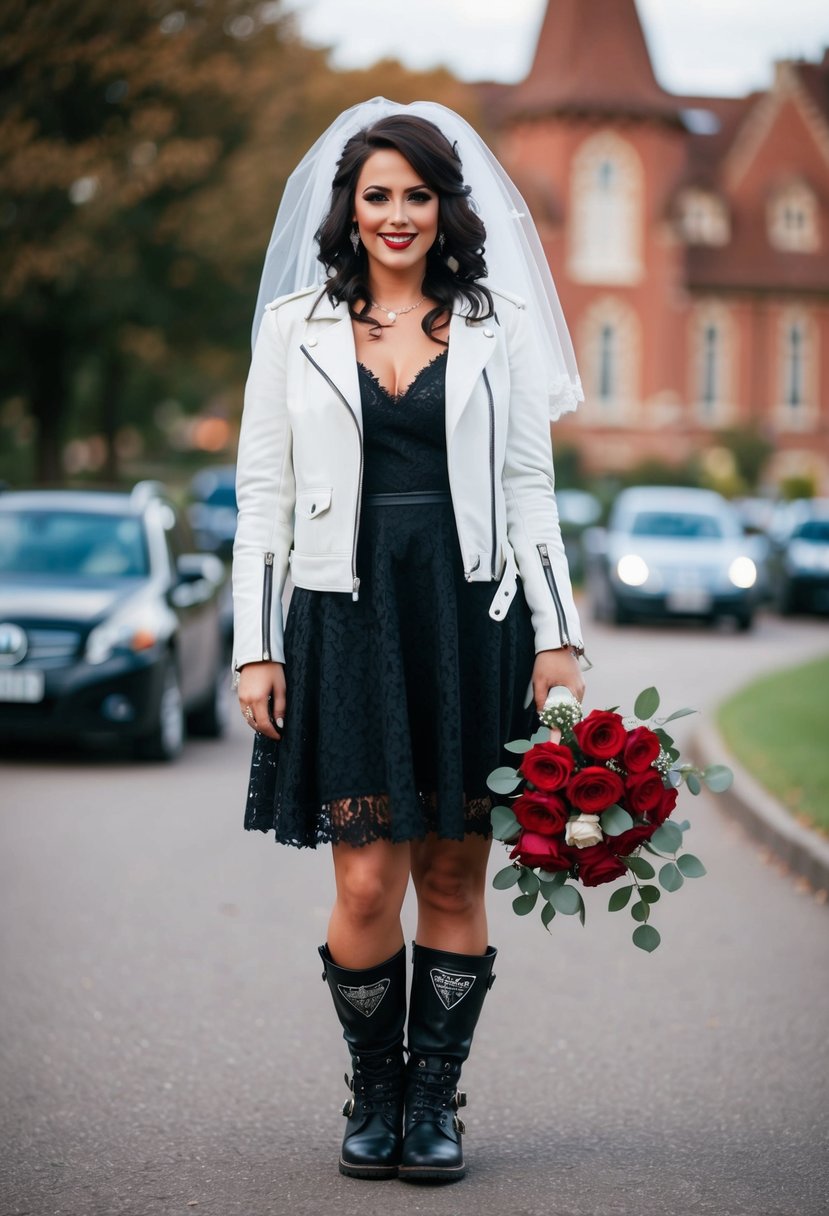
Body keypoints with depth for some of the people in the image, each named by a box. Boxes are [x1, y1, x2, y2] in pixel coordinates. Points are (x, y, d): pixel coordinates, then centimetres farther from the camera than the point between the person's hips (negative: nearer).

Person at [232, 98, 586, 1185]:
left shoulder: (495, 323, 9)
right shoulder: (296, 326, 8)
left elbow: (531, 489, 9)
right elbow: (263, 497, 7)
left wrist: (557, 637, 2)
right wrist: (255, 647, 1)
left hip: (471, 616, 1)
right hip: (346, 617, -1)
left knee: (454, 873, 3)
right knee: (368, 881, -5)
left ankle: (435, 1100, 17)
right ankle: (372, 1090, 16)